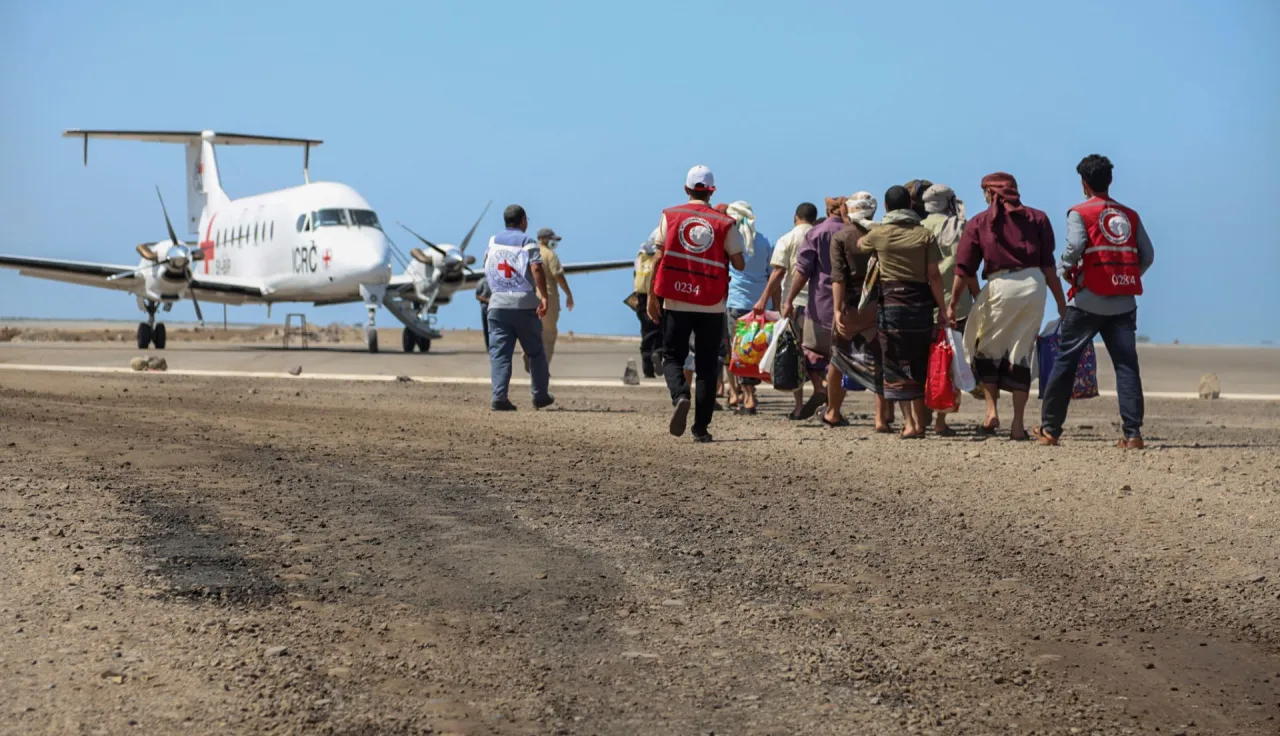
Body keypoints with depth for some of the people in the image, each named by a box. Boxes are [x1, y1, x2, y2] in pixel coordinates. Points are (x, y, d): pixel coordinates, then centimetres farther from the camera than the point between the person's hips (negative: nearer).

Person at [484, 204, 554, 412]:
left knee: (499, 352, -1)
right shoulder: (527, 242, -3)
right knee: (535, 352, 11)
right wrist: (544, 297, -16)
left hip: (498, 303, 3)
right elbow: (536, 269, -16)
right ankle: (540, 396, 17)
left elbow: (486, 267, 25)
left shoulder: (493, 241, 12)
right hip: (524, 304, -3)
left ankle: (499, 397, -14)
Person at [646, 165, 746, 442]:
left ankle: (680, 396, -20)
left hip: (675, 302, 0)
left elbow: (659, 257, -1)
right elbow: (739, 264, 0)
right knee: (707, 365, 8)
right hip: (712, 305, 0)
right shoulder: (725, 223, -2)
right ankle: (701, 427, 4)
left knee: (672, 356, 10)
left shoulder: (669, 216, 1)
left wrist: (652, 295, 3)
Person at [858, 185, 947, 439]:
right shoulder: (924, 234, -1)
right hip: (921, 304, 2)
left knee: (895, 364, 2)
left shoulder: (879, 234, -1)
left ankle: (909, 422, -8)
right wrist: (942, 308, 2)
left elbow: (860, 245, 23)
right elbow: (934, 275, -4)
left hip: (891, 303, -2)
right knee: (919, 365, 11)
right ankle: (919, 422, 12)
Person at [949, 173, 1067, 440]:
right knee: (1021, 354, 8)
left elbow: (964, 269, 5)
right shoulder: (1037, 218, 12)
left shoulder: (979, 223, 9)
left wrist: (953, 304, 11)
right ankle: (1018, 424, 5)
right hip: (1034, 286, 2)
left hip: (999, 286, -2)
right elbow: (1048, 266, 6)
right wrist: (1061, 303, 8)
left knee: (986, 349, 15)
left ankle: (992, 412, 1)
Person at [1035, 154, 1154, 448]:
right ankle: (1133, 433, -7)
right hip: (1124, 302, 3)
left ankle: (1050, 429, 12)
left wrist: (1066, 268, 0)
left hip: (1088, 301, -3)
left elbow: (1075, 245, -18)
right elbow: (1147, 254, 5)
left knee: (1065, 362, 7)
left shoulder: (1080, 212, -1)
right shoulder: (1130, 215, 12)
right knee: (1127, 366, 1)